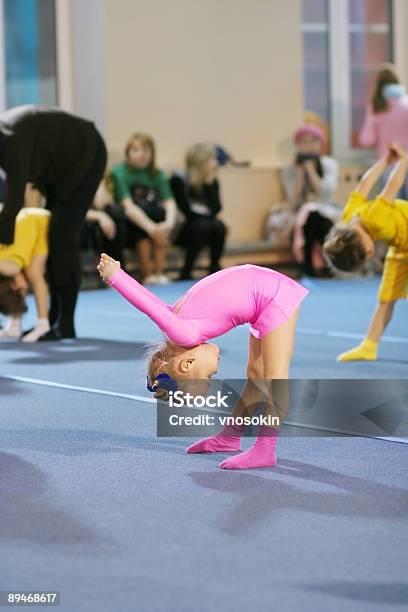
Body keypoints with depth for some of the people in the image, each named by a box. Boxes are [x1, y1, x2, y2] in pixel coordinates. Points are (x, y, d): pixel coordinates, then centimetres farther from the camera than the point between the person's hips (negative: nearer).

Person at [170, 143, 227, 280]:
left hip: (205, 228, 5)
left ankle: (214, 268, -12)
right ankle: (186, 272, -25)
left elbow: (216, 209, -12)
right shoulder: (179, 180, -16)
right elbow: (188, 213, -20)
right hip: (182, 231, -5)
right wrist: (207, 216, -14)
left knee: (219, 226, -26)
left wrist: (209, 184, -17)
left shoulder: (212, 181, 0)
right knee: (202, 225, -33)